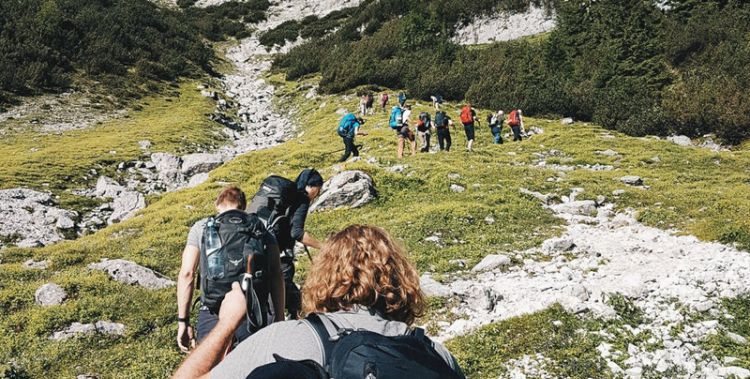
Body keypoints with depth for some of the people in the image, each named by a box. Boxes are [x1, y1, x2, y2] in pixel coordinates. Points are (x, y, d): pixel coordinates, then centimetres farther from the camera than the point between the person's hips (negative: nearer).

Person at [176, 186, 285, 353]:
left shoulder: (201, 227, 11)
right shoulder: (263, 231, 12)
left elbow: (186, 274, 5)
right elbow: (276, 276, 3)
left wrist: (183, 321, 8)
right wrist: (280, 320, 5)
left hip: (212, 316, -1)